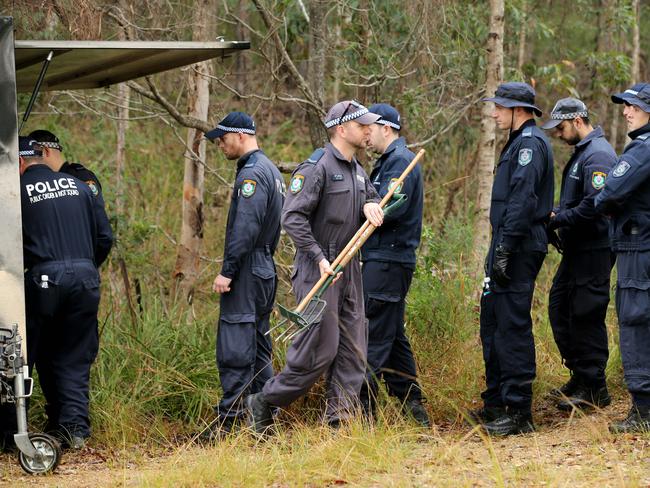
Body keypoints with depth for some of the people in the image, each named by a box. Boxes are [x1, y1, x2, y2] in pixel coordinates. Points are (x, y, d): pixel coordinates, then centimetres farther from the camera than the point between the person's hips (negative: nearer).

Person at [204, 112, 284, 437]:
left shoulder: (252, 173, -14)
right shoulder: (270, 170, 18)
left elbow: (245, 228, -22)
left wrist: (227, 271, -21)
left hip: (246, 271, -11)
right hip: (265, 268, 11)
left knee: (234, 347, -10)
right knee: (257, 344, 14)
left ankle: (230, 419, -11)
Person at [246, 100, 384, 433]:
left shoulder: (357, 170, 15)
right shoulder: (317, 167, -12)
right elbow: (292, 217, -18)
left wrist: (370, 204, 2)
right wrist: (319, 258, -23)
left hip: (349, 271, 9)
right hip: (319, 271, -9)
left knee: (353, 350, 5)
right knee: (320, 349, -10)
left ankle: (341, 418, 8)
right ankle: (263, 404, 4)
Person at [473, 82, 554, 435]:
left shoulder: (529, 144, -13)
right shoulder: (519, 143, 20)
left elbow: (522, 201, -22)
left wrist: (504, 250, -25)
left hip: (519, 249, -11)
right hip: (507, 248, 11)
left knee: (513, 327, -9)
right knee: (493, 323, 15)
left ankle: (518, 413, -8)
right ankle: (496, 404, 23)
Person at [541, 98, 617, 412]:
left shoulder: (597, 155, -17)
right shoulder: (581, 152, 16)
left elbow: (595, 205, -26)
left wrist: (556, 220, -17)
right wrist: (556, 216, 7)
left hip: (593, 251, -11)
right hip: (577, 250, 11)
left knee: (586, 315, -6)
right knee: (560, 309, 15)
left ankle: (594, 388, 1)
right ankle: (580, 375, 24)